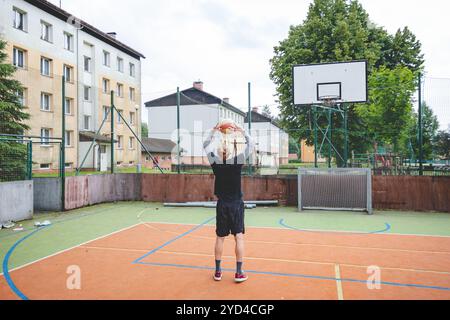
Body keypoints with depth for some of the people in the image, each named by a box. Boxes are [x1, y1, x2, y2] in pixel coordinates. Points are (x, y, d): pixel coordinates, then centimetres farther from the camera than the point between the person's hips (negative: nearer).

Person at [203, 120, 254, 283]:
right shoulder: (238, 161, -12)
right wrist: (240, 131, 6)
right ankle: (239, 273, 7)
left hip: (222, 204, 2)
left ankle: (218, 271, 18)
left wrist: (215, 131, 14)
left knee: (220, 238, 10)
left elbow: (207, 146, 10)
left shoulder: (215, 162, -7)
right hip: (236, 204, -2)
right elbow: (250, 144, 1)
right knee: (239, 237, 4)